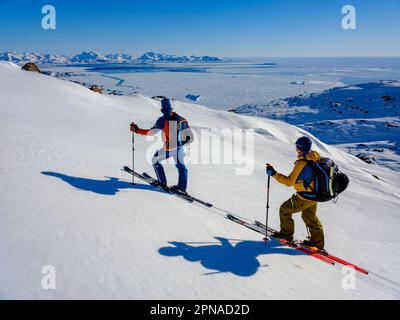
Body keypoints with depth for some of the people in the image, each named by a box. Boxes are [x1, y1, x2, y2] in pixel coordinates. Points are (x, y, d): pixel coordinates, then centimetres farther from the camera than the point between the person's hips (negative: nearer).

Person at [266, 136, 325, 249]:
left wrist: (274, 173, -22)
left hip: (305, 197, -8)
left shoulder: (301, 163, -27)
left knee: (285, 209, 10)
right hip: (315, 194, 8)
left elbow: (289, 181, -24)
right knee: (309, 217, 25)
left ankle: (286, 233, 23)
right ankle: (317, 241, 30)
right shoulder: (315, 158, -2)